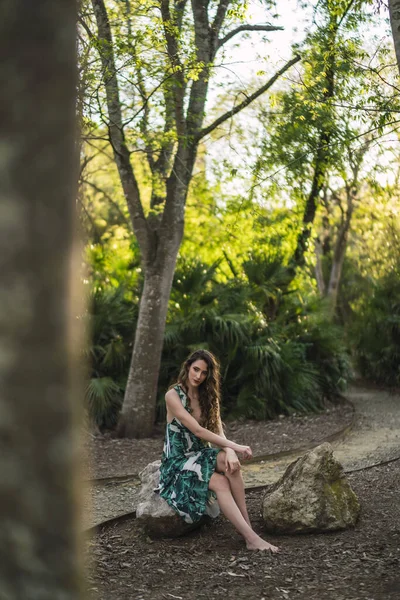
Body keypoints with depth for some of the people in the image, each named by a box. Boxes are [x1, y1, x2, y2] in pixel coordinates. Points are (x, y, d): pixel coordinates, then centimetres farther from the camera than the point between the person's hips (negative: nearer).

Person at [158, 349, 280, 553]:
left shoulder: (208, 396, 8)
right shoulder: (173, 395, -12)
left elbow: (218, 431, -2)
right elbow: (197, 430, -21)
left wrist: (229, 451, -25)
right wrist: (235, 446, -25)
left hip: (200, 456, 5)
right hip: (178, 462, -5)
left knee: (231, 462, -29)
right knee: (220, 482, -32)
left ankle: (247, 527, -29)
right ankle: (251, 537, -34)